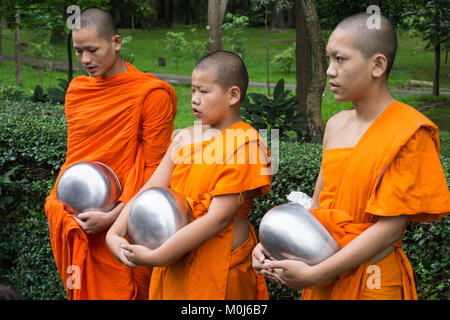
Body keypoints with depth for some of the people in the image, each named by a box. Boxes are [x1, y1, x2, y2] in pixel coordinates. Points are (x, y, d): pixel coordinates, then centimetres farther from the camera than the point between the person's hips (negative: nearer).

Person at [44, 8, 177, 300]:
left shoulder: (152, 94, -11)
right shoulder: (77, 89, 9)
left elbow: (154, 167, -11)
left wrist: (113, 217, -16)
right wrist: (60, 200, 7)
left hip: (115, 224, -6)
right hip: (69, 218, 6)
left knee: (116, 292, 1)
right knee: (78, 291, 14)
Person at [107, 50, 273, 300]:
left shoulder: (245, 146, -13)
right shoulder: (186, 137, 9)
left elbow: (218, 218, -20)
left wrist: (155, 258, -21)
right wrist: (115, 234, -11)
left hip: (218, 269, -6)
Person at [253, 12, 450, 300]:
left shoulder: (409, 133, -15)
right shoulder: (336, 125, 7)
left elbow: (389, 229, -18)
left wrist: (313, 275, -20)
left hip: (372, 284, -6)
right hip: (324, 277, 6)